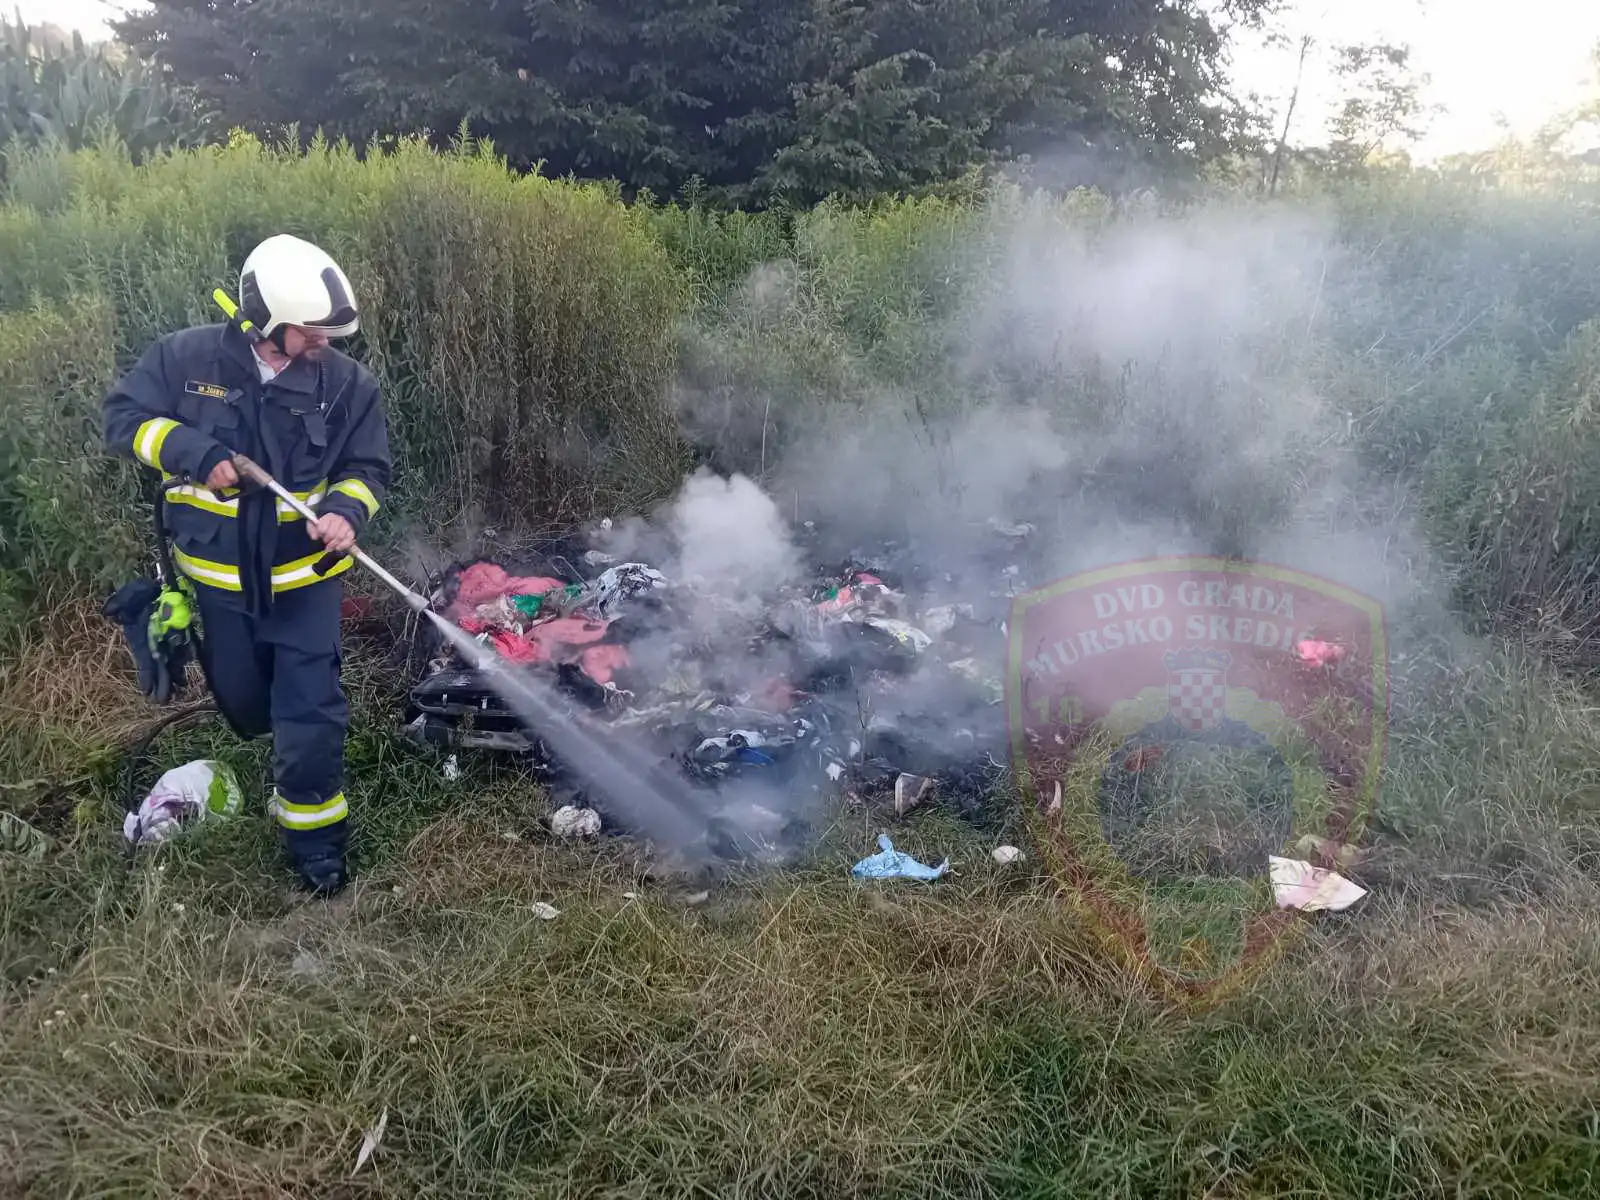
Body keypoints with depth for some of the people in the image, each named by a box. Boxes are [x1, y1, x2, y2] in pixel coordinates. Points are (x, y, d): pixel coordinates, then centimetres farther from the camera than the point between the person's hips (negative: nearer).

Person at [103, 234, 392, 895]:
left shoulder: (348, 383, -8)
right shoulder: (187, 358, -10)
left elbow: (367, 468, -1)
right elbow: (123, 416, -3)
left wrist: (345, 510, -23)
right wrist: (197, 454, -20)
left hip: (305, 573, -1)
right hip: (219, 573, 1)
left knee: (310, 715, -6)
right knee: (246, 704, 18)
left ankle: (314, 838, 14)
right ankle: (282, 741, 55)